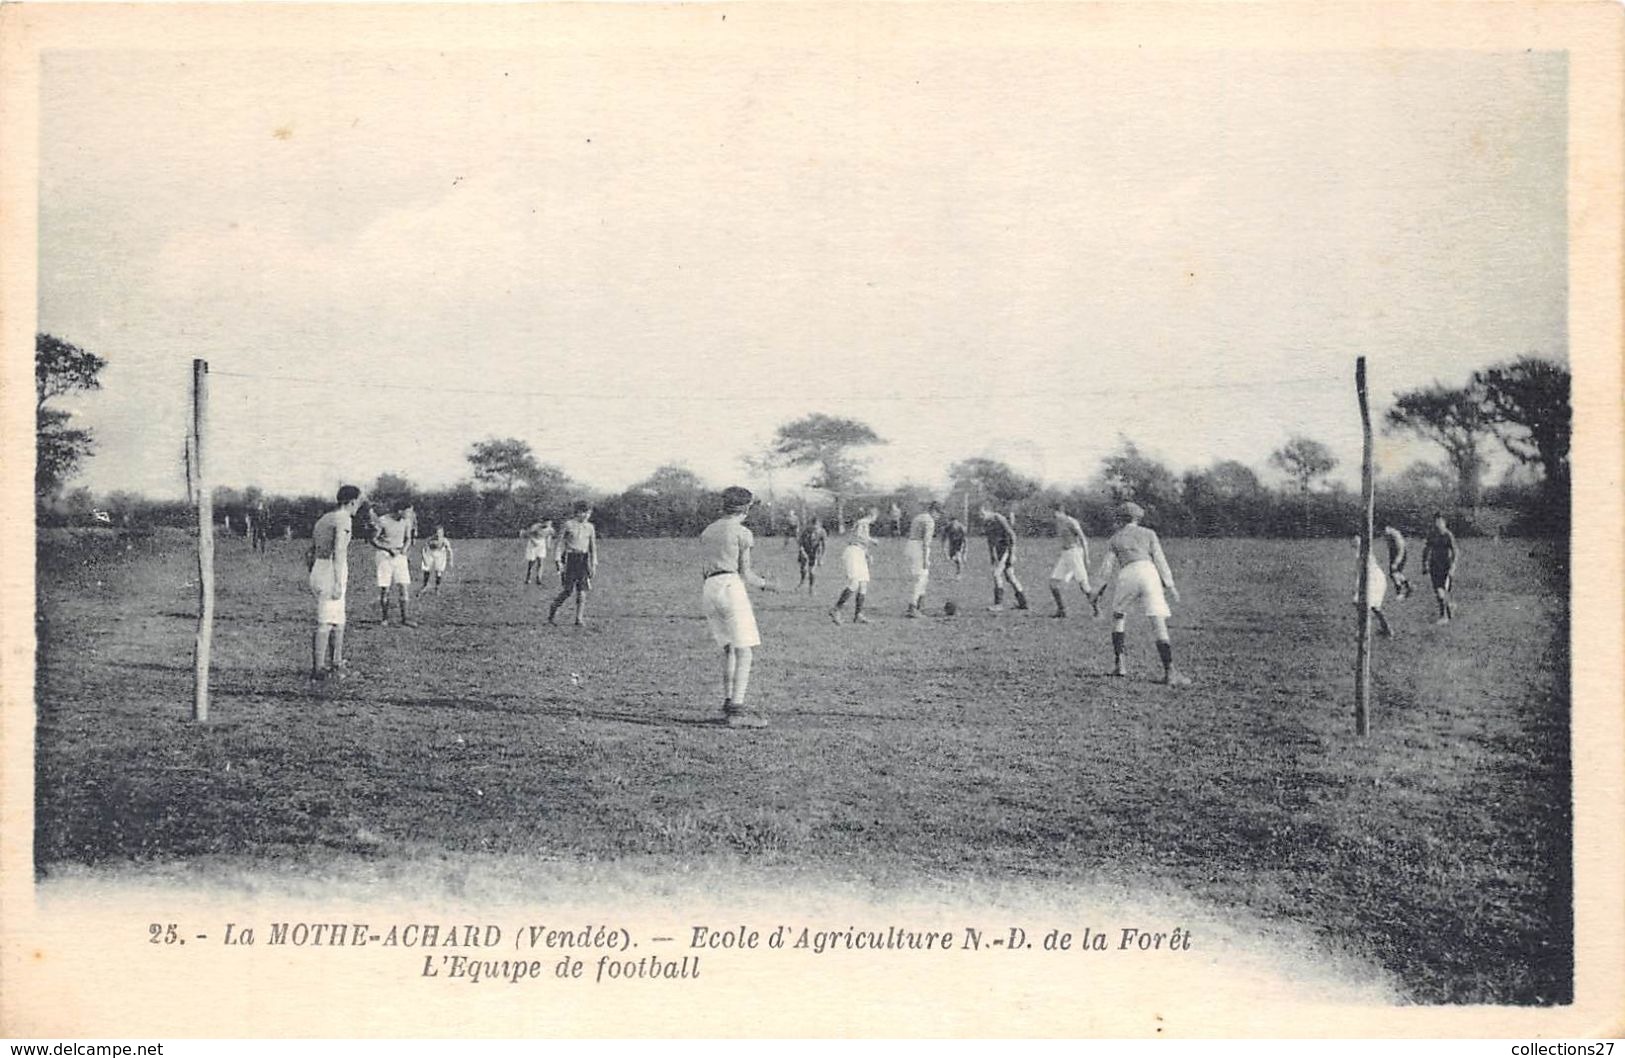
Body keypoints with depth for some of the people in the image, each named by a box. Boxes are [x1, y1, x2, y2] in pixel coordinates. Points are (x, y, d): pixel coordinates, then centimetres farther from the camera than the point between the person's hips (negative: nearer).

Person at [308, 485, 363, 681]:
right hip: (331, 573, -9)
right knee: (326, 623, -6)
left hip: (318, 570, 9)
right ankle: (318, 669, -6)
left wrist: (313, 582, 25)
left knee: (338, 621, 17)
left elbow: (312, 552, 20)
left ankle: (336, 664, 23)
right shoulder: (343, 519, -10)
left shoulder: (323, 519, 17)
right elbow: (338, 552, -19)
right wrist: (338, 583, -22)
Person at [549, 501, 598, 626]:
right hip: (570, 558, -3)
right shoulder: (568, 525, -2)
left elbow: (593, 547, 15)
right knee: (569, 591, -6)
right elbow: (561, 543, -1)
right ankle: (553, 609, 16)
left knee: (582, 590, -3)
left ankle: (580, 619, 0)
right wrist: (558, 560, -7)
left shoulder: (590, 527, 9)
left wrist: (594, 564, 10)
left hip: (584, 559, 4)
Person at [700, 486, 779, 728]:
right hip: (730, 587, -7)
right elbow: (745, 574, 0)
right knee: (744, 653, -6)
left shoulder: (707, 531, 18)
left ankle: (728, 703, 18)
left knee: (728, 648, 19)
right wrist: (764, 584, 19)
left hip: (708, 590, 7)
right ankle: (736, 710, -15)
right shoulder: (742, 533, -1)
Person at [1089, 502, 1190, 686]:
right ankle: (1169, 671, -20)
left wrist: (1100, 589, 25)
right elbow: (1159, 560, 9)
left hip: (1127, 576, 1)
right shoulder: (1149, 534, 18)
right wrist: (1170, 585, 9)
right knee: (1159, 624, -6)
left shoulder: (1115, 539, 20)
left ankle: (1118, 664, 17)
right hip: (1149, 574, -1)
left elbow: (1107, 566, 15)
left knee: (1118, 616, 25)